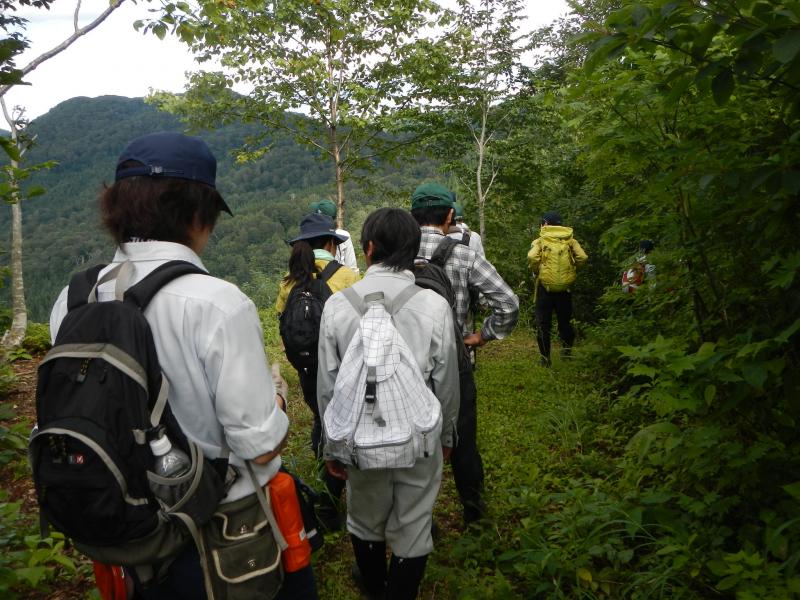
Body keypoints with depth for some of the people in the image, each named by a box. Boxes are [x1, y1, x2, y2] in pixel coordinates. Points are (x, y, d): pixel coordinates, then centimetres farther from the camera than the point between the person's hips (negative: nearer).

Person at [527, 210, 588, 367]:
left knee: (543, 323, 7)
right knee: (565, 320, 21)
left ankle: (545, 358, 9)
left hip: (545, 286, -2)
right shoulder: (570, 239, 6)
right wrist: (572, 270, 8)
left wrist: (536, 271, -1)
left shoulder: (540, 240, -1)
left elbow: (532, 258, -18)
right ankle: (567, 347, 21)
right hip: (565, 287, 2)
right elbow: (582, 257, -6)